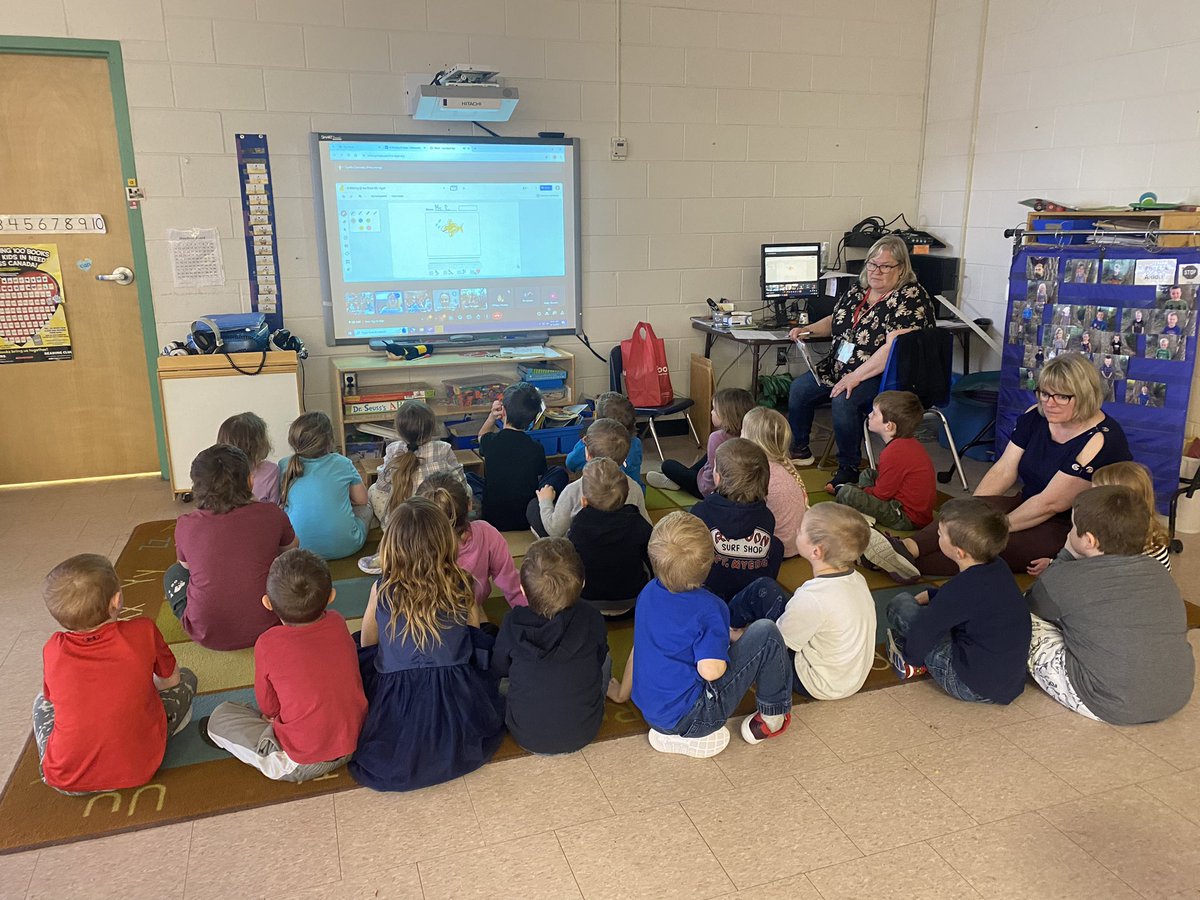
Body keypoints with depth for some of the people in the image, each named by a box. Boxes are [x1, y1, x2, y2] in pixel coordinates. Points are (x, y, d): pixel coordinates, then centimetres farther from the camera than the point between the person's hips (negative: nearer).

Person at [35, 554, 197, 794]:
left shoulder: (52, 649, -6)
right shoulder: (143, 632, -12)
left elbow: (54, 696, 13)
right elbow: (170, 680, 5)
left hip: (65, 781, 2)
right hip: (137, 770, -1)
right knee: (186, 679, 17)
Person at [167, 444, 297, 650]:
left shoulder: (185, 525, -8)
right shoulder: (271, 514, -9)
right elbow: (291, 548, 12)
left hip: (207, 635, 0)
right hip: (264, 628, 0)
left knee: (174, 573, 28)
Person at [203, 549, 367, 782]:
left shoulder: (268, 644, -19)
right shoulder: (338, 623, -7)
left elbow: (269, 706, -4)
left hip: (300, 765, -4)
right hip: (354, 744, 4)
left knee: (220, 715, 11)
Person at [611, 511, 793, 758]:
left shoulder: (648, 593, 0)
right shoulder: (710, 608, -20)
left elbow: (638, 648, 12)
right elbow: (710, 669, -27)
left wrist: (622, 692, 27)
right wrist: (730, 642, -5)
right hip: (692, 717, -7)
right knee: (766, 633, -4)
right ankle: (773, 716, 13)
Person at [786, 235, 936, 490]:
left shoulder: (910, 298, -17)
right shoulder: (859, 290, 8)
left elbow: (893, 350, -26)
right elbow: (834, 321, 24)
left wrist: (855, 377, -28)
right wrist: (807, 330, 4)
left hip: (883, 375, -8)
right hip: (840, 365, 8)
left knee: (844, 401, -32)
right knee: (799, 388, -2)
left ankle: (848, 469, -14)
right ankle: (799, 450, 17)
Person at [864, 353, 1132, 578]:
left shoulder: (1100, 440, -20)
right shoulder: (1034, 417, 2)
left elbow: (1050, 503, -21)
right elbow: (1003, 471, -2)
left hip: (1076, 533, -6)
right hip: (1031, 509, 6)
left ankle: (910, 559, -45)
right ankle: (909, 548, -48)